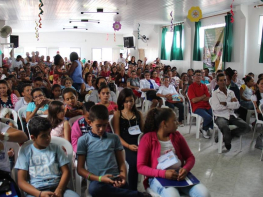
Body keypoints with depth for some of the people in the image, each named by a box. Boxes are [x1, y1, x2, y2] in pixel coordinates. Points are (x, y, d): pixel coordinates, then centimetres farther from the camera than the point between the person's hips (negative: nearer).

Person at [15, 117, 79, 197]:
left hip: (57, 188, 1)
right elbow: (21, 181, 4)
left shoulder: (56, 148, 13)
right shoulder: (25, 151, 8)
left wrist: (59, 190, -10)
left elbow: (66, 171, 9)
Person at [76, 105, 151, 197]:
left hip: (116, 180, 1)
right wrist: (100, 178, -9)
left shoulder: (114, 138, 15)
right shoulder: (83, 140, 7)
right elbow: (80, 169, 5)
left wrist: (123, 176, -6)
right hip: (98, 181, 0)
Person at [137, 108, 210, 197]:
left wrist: (185, 169, -10)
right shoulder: (147, 139, -5)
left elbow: (190, 157, 13)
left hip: (180, 174, 5)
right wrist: (163, 173, -21)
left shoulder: (177, 136, 9)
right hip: (158, 177, -4)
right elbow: (140, 167, -8)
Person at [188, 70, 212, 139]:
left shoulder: (204, 86, 14)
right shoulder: (191, 87, -2)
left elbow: (208, 98, 4)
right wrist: (204, 96, 0)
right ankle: (204, 129, 5)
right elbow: (194, 100, -11)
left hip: (207, 106, 6)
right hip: (197, 108, -5)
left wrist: (198, 99, -9)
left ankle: (208, 128, 8)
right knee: (208, 117, -29)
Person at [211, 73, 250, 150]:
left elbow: (237, 105, 0)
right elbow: (216, 107, -15)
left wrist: (225, 103, -12)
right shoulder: (215, 93, 0)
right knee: (226, 129, -36)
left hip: (231, 115, 5)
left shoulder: (231, 92, 13)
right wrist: (231, 103, -6)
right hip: (220, 117, -5)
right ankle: (227, 141, -2)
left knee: (246, 127, -16)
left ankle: (229, 135, 7)